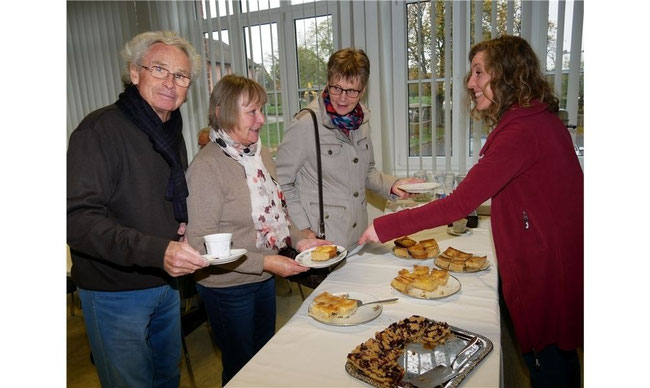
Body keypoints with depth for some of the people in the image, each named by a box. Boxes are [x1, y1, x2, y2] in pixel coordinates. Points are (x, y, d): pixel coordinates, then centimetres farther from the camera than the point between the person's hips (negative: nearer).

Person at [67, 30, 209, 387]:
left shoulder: (172, 133, 8)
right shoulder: (100, 129, -18)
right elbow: (77, 220, -25)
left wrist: (182, 226, -1)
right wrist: (157, 251, -35)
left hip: (166, 284, 7)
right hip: (115, 292, -7)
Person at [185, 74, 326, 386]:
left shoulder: (260, 154, 1)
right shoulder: (207, 167, -22)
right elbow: (200, 243, -23)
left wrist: (299, 240, -3)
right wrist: (263, 262, -25)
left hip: (264, 278, 7)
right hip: (227, 287, -7)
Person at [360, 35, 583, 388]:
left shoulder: (521, 131, -24)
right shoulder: (540, 120, 9)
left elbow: (459, 204, -28)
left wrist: (386, 226, -22)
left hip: (546, 273, -10)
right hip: (555, 263, 10)